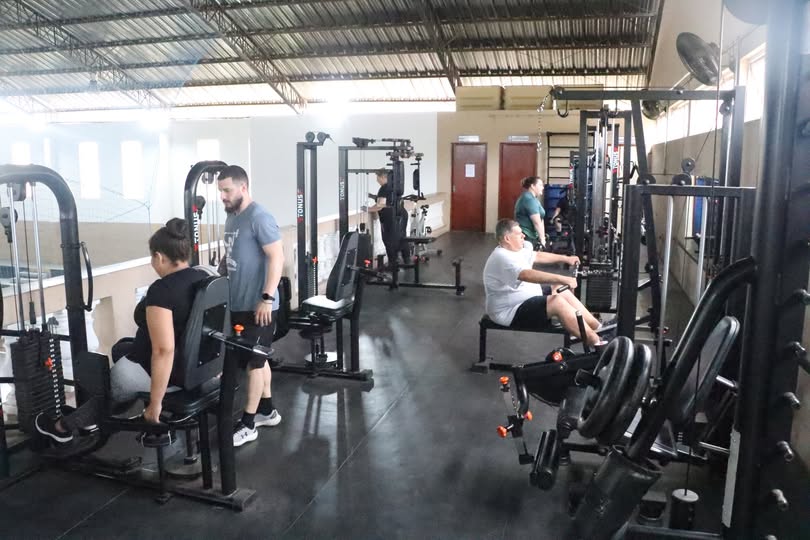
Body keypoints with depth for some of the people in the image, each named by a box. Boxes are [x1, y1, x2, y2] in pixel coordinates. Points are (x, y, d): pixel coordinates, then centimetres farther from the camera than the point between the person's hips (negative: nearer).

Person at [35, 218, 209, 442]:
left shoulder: (162, 290, -25)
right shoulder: (204, 278, 0)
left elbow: (164, 351, -30)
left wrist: (155, 403, -22)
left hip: (165, 371, -8)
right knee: (122, 348, 28)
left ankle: (65, 426, 44)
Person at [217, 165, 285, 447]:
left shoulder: (259, 217, -16)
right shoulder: (231, 217, 12)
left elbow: (277, 257, -22)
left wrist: (267, 298, -25)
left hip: (258, 305, -9)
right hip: (239, 303, 9)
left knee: (254, 361, 0)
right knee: (257, 358, 17)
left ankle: (248, 424, 10)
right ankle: (267, 410, 30)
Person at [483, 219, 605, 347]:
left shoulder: (513, 250, 8)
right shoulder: (502, 258, -25)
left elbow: (538, 256, 23)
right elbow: (529, 275, -39)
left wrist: (566, 258, 25)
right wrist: (562, 279, -43)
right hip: (509, 312, -11)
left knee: (563, 292, 6)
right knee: (558, 302, -23)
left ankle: (598, 328, 10)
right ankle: (597, 343, -16)